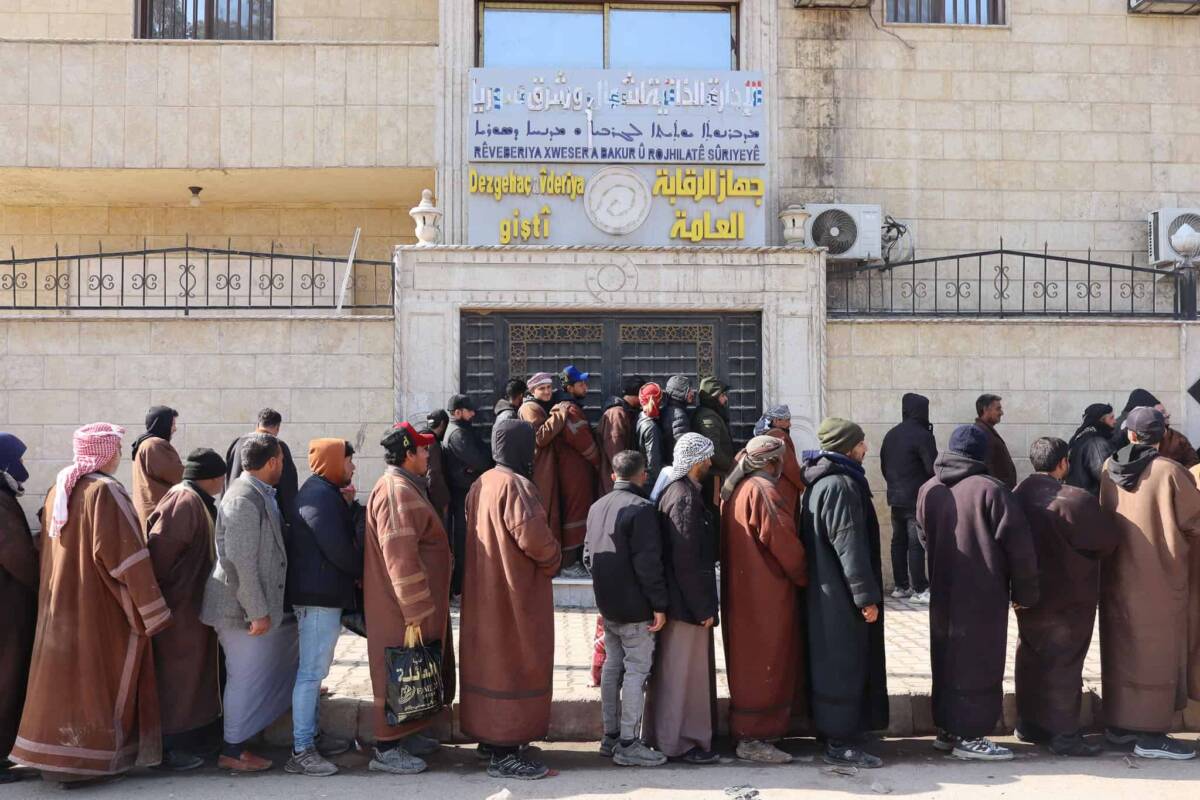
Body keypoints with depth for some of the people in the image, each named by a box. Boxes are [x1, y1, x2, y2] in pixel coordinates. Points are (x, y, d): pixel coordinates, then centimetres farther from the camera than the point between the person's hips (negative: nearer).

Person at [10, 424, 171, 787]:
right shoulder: (105, 490, -18)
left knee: (67, 675, 15)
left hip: (61, 604, 7)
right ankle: (97, 757, 13)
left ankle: (58, 755, 22)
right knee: (100, 678, 5)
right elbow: (127, 555, -21)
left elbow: (48, 549, 12)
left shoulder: (59, 489, 6)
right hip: (103, 607, -7)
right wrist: (151, 610, -17)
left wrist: (57, 594, 19)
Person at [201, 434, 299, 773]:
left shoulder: (261, 494, 7)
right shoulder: (243, 500, -22)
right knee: (245, 676, 2)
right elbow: (241, 562, -25)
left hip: (263, 601, 9)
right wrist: (257, 612, -22)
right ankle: (233, 751, 15)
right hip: (243, 606, -9)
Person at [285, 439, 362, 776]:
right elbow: (337, 546, -20)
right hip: (320, 596, -11)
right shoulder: (321, 494, -16)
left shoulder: (323, 492, 17)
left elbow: (343, 534, 17)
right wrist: (363, 571, -4)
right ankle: (301, 752, -5)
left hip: (321, 593, 11)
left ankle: (312, 735, 28)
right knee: (311, 672, -8)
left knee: (315, 670, 17)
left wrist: (348, 504, 3)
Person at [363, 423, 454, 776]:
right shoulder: (397, 492, -21)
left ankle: (405, 735, 32)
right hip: (401, 612, -10)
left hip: (415, 606, 10)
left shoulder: (405, 487, 14)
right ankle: (387, 749, 9)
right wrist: (416, 613, -24)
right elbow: (400, 557, -26)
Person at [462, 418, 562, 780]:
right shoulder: (514, 485, -19)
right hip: (516, 592, -9)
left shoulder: (481, 484, 8)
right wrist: (552, 560, -10)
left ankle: (488, 735, 29)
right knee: (514, 663, -1)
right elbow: (532, 536, -29)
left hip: (485, 590, 9)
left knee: (491, 659, 17)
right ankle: (504, 753, 3)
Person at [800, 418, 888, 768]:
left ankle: (839, 732, 26)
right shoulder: (841, 485, -18)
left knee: (837, 663, 17)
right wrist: (866, 595, -20)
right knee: (844, 664, -3)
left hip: (827, 591, 10)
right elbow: (849, 544, -22)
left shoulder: (821, 482, 14)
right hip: (841, 595, -10)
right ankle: (841, 743, 3)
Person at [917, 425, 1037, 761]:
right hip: (984, 595, -6)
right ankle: (969, 736, 5)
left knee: (947, 658, 15)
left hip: (943, 594, 6)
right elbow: (1018, 544, -12)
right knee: (978, 662, 2)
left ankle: (947, 729, 22)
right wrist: (1024, 592, -3)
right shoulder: (990, 490, -14)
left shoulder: (928, 489, 3)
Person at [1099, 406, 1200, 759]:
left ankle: (1118, 723, 21)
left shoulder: (1109, 469, 0)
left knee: (1122, 648, 14)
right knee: (1156, 651, 2)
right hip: (1159, 575, -5)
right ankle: (1150, 734, 4)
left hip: (1117, 575, 5)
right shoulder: (1170, 471, -15)